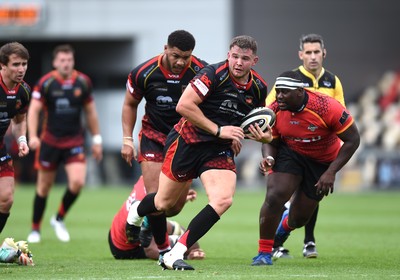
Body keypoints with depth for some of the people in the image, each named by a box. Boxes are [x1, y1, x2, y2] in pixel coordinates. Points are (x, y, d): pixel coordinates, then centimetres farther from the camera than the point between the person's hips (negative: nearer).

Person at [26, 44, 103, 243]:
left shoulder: (83, 82, 0)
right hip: (50, 141, -1)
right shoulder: (45, 83, -8)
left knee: (77, 182, -16)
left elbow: (90, 112, 11)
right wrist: (32, 136, -27)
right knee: (44, 187, 6)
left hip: (75, 141, 1)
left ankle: (59, 219, 8)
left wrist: (96, 139, 11)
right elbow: (34, 109, -13)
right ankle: (35, 229, 24)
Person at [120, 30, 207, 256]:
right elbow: (130, 104, 4)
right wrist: (127, 139, -1)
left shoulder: (202, 72, -16)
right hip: (154, 135, -1)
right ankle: (163, 249, -1)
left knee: (177, 203, 0)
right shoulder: (144, 73, -14)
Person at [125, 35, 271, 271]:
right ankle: (136, 212, 48)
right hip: (188, 142, -4)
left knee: (223, 200, -21)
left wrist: (263, 136, -5)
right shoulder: (214, 74, -20)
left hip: (220, 151, 4)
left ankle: (175, 255, -16)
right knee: (164, 204, 8)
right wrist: (218, 130, -24)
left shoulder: (259, 87, 0)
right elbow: (184, 105, -25)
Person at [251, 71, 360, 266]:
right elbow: (271, 141, -3)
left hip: (322, 162, -1)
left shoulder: (327, 107, -31)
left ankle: (285, 223, 48)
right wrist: (269, 158, -28)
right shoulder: (275, 111, -20)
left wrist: (331, 172, -24)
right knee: (274, 197, -23)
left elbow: (352, 140, -21)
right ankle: (264, 253, -6)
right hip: (289, 153, 1)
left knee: (299, 218, 6)